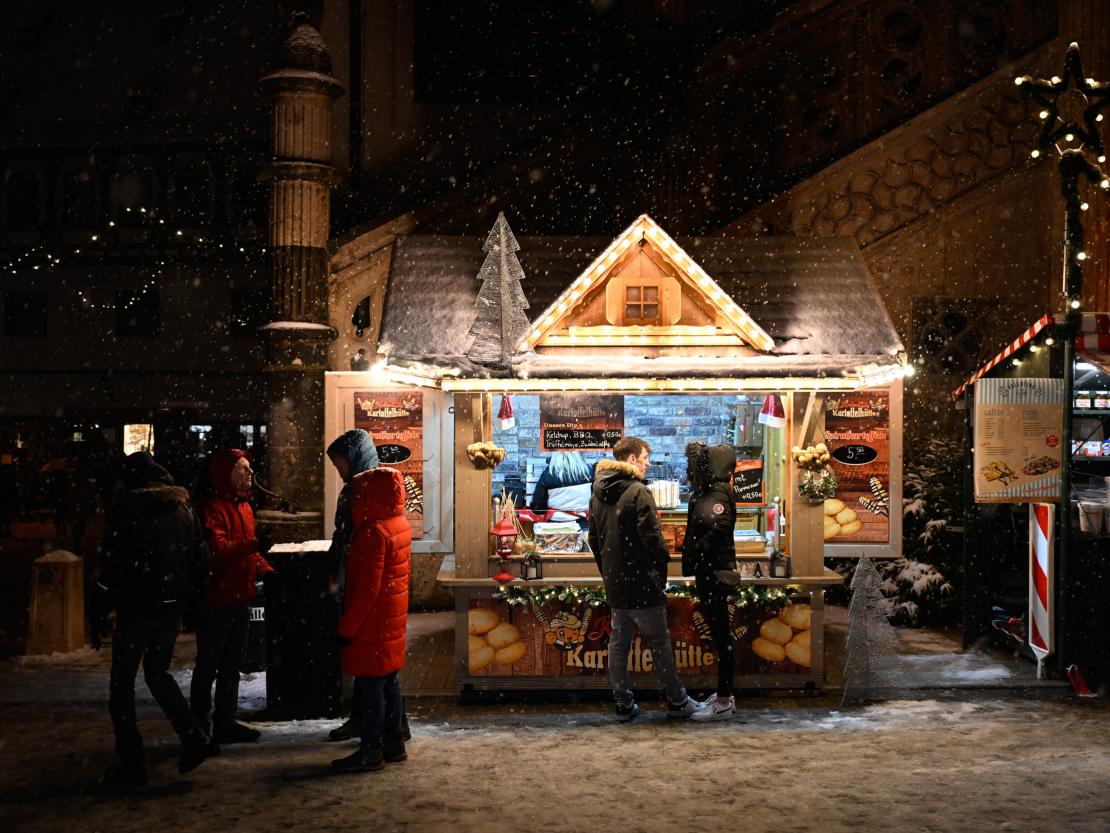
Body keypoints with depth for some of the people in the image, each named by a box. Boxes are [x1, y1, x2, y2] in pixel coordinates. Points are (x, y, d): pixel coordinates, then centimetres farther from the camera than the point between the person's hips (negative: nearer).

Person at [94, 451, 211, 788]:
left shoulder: (126, 509, -9)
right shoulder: (183, 507, 7)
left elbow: (114, 566, -13)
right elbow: (201, 558, 7)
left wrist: (101, 614, -7)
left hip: (136, 608, -5)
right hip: (172, 607, 5)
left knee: (122, 684, 7)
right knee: (158, 673, 21)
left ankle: (131, 764, 7)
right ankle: (193, 737, 6)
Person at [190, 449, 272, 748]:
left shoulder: (243, 505, 14)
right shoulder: (211, 507, -15)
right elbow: (216, 548, -27)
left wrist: (266, 571, 8)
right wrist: (253, 544, -33)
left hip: (240, 597, 9)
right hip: (216, 599, -9)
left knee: (233, 663, 17)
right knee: (208, 666, 0)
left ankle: (225, 723, 29)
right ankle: (199, 728, 10)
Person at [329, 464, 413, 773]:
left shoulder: (373, 532, -20)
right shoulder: (400, 524, 8)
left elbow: (367, 588, -23)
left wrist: (346, 627, -17)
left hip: (372, 620, -9)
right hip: (393, 617, 9)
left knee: (370, 683, -2)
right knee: (389, 680, 15)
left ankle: (371, 750, 5)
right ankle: (394, 743, 23)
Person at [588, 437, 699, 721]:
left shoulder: (598, 495, 10)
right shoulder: (638, 492, -16)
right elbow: (652, 538, -18)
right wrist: (663, 563, -2)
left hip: (614, 584, 7)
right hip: (643, 583, -7)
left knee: (618, 642, 11)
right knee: (659, 643, 3)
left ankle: (623, 704, 16)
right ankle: (676, 701, 13)